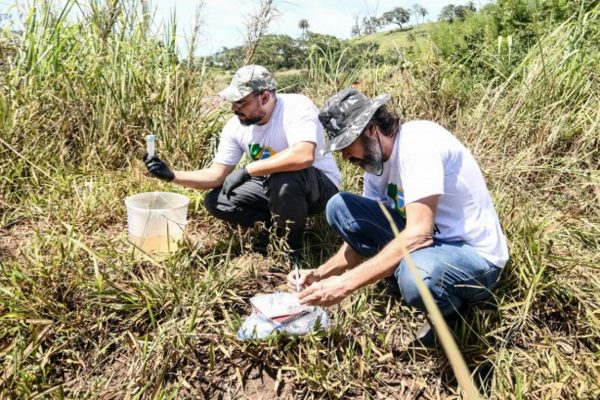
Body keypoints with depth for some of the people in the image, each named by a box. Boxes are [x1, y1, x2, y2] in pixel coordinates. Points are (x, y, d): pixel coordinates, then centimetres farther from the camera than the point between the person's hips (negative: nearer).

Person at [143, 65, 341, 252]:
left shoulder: (297, 107, -26)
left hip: (320, 185, -6)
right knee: (215, 201, -6)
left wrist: (247, 170, -37)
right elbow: (216, 175, -3)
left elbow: (303, 156, -44)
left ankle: (294, 247, -12)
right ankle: (281, 220, 6)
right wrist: (172, 176, -17)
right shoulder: (235, 126, -7)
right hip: (273, 186, 6)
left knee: (283, 178, -39)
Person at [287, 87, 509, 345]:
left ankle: (451, 310, -5)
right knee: (340, 207, -5)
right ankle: (408, 277, 1)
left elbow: (419, 234, -33)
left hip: (475, 256, -7)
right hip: (426, 239, 7)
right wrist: (320, 274, -11)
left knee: (416, 276, -41)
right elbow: (363, 234, 4)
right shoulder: (376, 160, 1)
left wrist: (346, 283, -33)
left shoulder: (418, 141, -24)